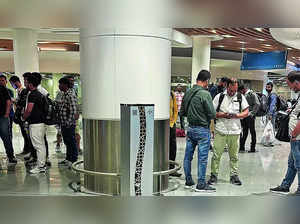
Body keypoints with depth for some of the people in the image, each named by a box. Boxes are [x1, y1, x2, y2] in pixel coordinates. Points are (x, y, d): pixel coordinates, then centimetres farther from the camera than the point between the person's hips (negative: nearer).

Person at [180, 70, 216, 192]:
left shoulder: (187, 93, 4)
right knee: (202, 158, 2)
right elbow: (212, 114, -15)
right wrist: (204, 114, 5)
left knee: (188, 156, 13)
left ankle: (188, 181, 25)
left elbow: (182, 112, 11)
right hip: (202, 129, -7)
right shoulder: (205, 94, -16)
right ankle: (201, 184, 10)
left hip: (190, 128, 7)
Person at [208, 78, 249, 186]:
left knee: (234, 155, 8)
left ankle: (234, 175, 21)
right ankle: (214, 175, 11)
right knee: (216, 154, 0)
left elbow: (246, 112, 8)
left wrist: (237, 115, -11)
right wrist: (222, 115, -15)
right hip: (220, 130, -1)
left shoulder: (240, 97, 7)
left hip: (235, 131, 2)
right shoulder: (219, 96, 2)